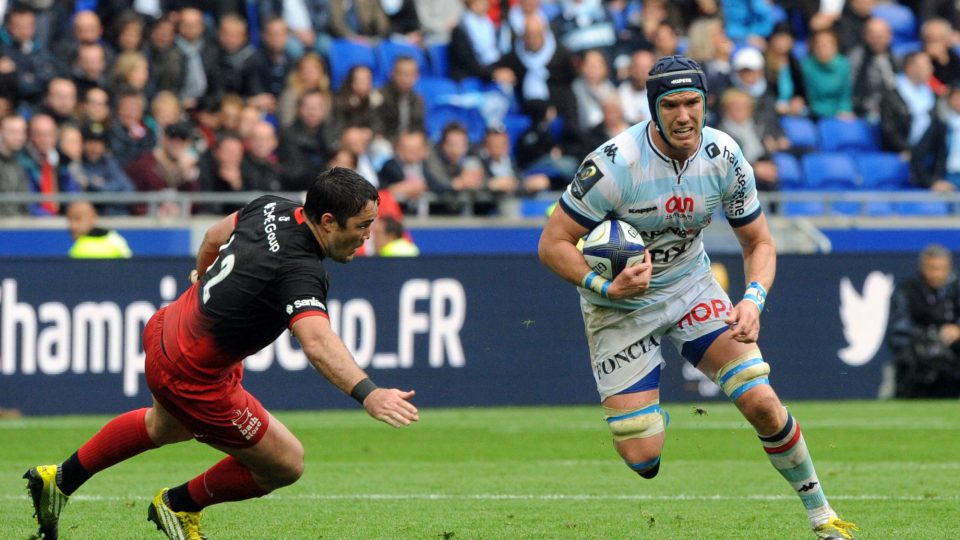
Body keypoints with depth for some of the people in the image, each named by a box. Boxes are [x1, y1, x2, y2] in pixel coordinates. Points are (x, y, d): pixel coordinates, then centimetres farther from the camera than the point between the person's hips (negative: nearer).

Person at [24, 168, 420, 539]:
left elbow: (216, 237, 13)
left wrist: (203, 272, 34)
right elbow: (317, 343, -51)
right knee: (286, 465, 5)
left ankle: (60, 479, 55)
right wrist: (367, 394, -62)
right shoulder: (299, 272, -33)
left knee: (166, 426, 39)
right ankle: (179, 506, 27)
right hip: (191, 379, -9)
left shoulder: (274, 208, -7)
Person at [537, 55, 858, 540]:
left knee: (762, 403, -11)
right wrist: (606, 287, -34)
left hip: (692, 287, 3)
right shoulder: (614, 164, -26)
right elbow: (552, 244, -19)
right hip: (621, 308, -3)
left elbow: (759, 242, 0)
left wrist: (753, 299, -19)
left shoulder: (723, 157, -12)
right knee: (642, 458, -11)